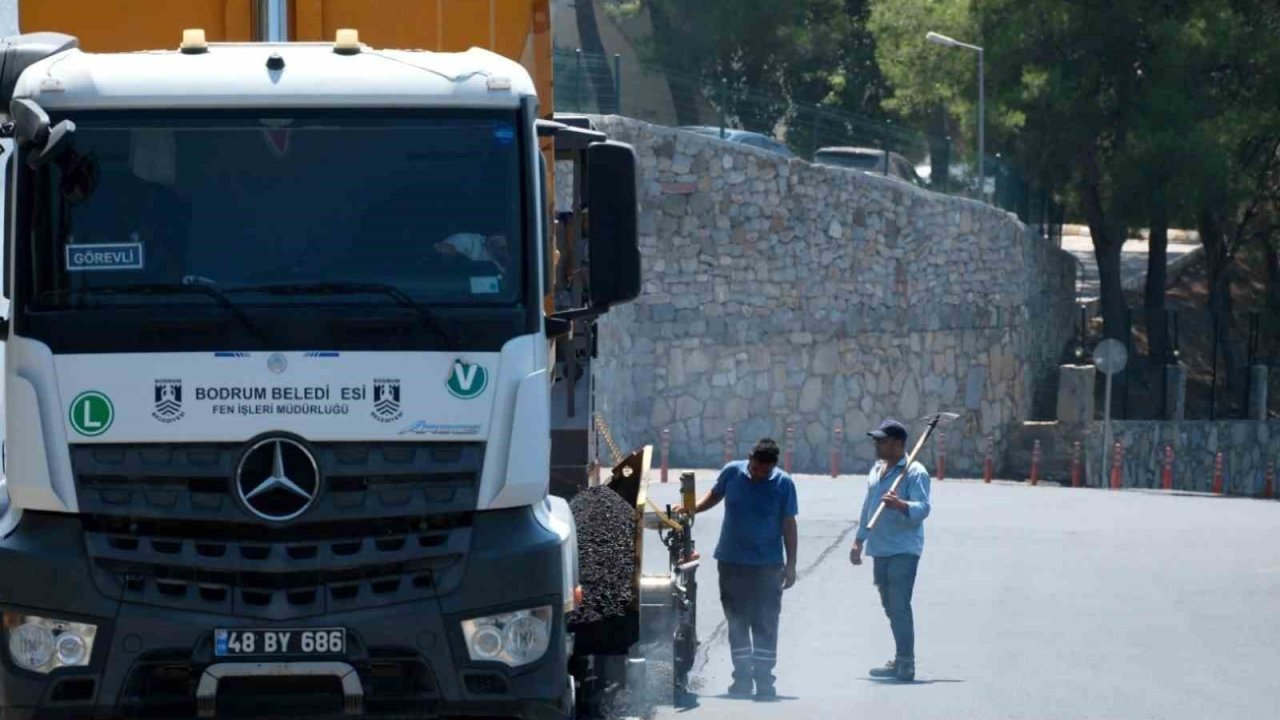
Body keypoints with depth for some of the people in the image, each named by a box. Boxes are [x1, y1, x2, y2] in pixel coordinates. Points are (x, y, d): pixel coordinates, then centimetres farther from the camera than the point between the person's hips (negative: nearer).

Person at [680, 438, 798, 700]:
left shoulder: (783, 484, -6)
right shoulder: (732, 472, -1)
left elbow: (789, 525, -2)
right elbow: (714, 495, 17)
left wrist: (790, 564, -3)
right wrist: (691, 510, 0)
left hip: (767, 565, -2)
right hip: (731, 561, 2)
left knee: (765, 624, -3)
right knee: (737, 622, 8)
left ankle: (764, 680, 1)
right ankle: (742, 676, 17)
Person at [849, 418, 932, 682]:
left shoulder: (914, 472, -9)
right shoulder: (876, 470, 16)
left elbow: (923, 508, -20)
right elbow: (868, 507, 25)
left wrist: (900, 504, -39)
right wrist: (859, 541, 22)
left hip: (903, 551, -8)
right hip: (880, 550, 8)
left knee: (899, 606, -13)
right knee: (890, 607, 11)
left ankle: (906, 664, -13)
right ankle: (900, 661, 18)